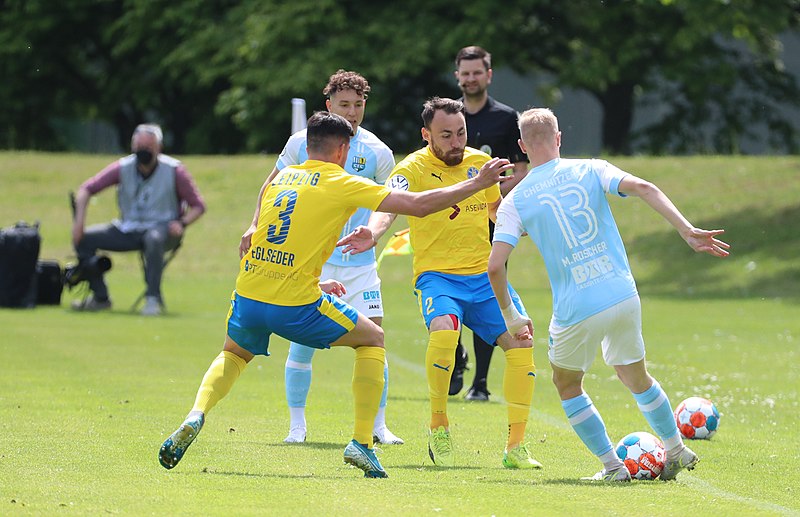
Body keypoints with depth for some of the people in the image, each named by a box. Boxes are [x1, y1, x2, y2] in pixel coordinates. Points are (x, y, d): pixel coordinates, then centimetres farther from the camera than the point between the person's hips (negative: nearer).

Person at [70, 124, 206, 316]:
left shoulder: (174, 171, -11)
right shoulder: (123, 168, -4)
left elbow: (198, 206, -4)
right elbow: (87, 188, -3)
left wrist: (182, 223, -24)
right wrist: (79, 220, -17)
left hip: (162, 230, -4)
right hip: (128, 231, 5)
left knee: (154, 238, -41)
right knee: (84, 238, -10)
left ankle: (153, 298, -33)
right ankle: (100, 297, -1)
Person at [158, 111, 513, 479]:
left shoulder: (280, 177, 15)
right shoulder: (343, 184, -1)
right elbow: (419, 205, -5)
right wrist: (477, 184, 3)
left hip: (248, 296, 5)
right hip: (296, 305, -5)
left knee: (234, 354, 34)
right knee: (373, 339, 18)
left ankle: (195, 417, 5)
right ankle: (361, 441, 10)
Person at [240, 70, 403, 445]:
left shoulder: (378, 153, -2)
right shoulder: (302, 142, -1)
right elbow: (274, 184, 14)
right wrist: (256, 225, 6)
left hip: (359, 262, 0)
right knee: (303, 340, -4)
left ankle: (378, 426, 5)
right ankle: (297, 425, 10)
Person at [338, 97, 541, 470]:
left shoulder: (480, 163, 8)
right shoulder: (412, 169, -7)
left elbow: (500, 215, 23)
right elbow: (388, 207, -25)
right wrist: (372, 233, -46)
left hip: (483, 275, 5)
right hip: (436, 275, -5)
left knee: (521, 343, -10)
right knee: (444, 330, -33)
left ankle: (516, 448, 2)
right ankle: (438, 426, -10)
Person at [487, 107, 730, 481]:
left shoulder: (515, 201, 1)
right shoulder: (590, 170, 4)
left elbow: (495, 265, -7)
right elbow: (644, 188, -12)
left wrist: (510, 315, 7)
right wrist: (687, 231, -15)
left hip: (575, 311, -2)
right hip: (623, 296, 2)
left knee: (567, 384, 22)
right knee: (634, 376, 25)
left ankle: (612, 466, 17)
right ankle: (676, 451, 34)